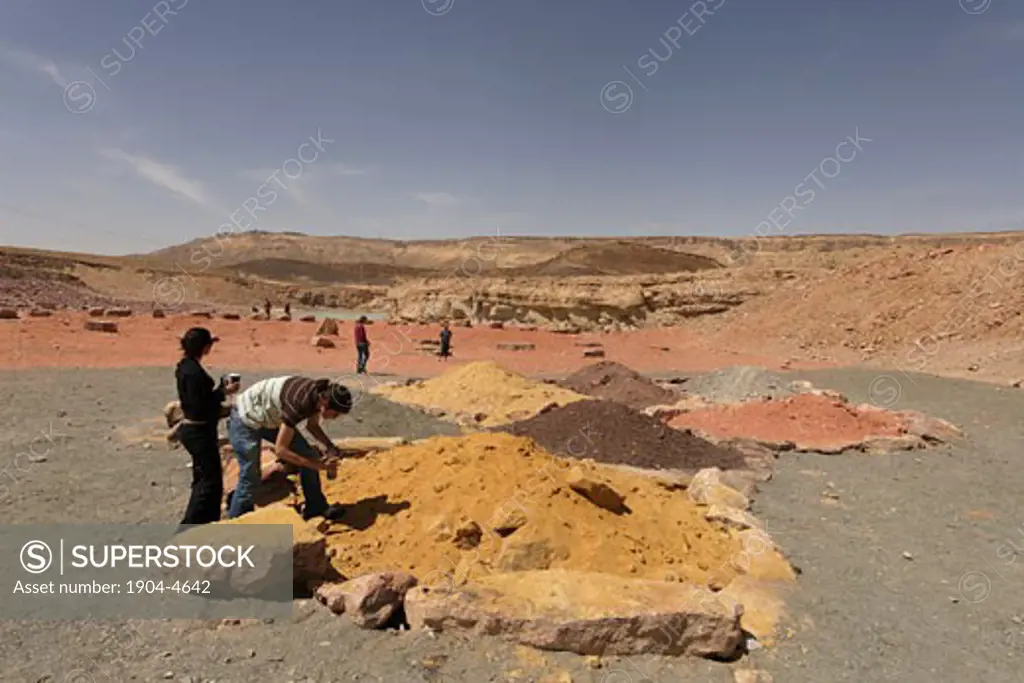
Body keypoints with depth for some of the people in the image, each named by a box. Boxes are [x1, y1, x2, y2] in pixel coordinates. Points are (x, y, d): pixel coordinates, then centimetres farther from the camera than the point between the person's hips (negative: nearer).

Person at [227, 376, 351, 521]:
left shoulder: (320, 394, -15)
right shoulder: (299, 404, -39)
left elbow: (312, 426, 5)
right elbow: (280, 450, -34)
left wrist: (331, 447, -12)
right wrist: (321, 466, -32)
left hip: (271, 418, 8)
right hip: (245, 420, -8)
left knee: (309, 455, 2)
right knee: (250, 479, -8)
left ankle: (316, 507, 14)